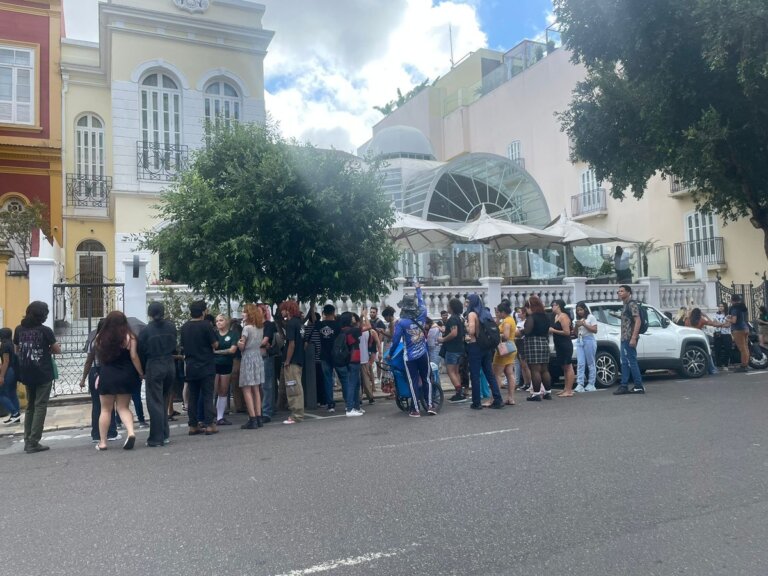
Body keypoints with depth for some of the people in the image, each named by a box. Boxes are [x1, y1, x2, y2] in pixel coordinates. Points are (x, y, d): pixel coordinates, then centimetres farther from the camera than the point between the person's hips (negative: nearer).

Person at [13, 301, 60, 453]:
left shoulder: (19, 329, 2)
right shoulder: (45, 330, -11)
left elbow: (17, 351, 12)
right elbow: (58, 350, -4)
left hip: (26, 374, 5)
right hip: (43, 374, -5)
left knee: (30, 406, 16)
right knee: (40, 407, 0)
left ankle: (27, 441, 17)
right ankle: (33, 442, -2)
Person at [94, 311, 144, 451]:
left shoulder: (101, 337, 0)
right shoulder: (129, 337, -8)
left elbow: (100, 356, 9)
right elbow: (134, 357, -11)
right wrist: (141, 374, -3)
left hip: (107, 376, 1)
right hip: (125, 376, -1)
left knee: (106, 409, 12)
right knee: (123, 408, 10)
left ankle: (102, 442, 15)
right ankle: (130, 432, -12)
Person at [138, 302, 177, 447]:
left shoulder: (146, 330, -8)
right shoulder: (171, 327, 2)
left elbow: (141, 353, -1)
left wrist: (142, 371, 10)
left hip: (154, 367, -4)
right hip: (170, 365, 4)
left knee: (155, 403, 1)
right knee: (164, 401, 17)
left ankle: (156, 439, 3)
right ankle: (165, 435, 20)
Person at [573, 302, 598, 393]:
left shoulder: (591, 317, 2)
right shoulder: (578, 319, 18)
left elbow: (595, 330, -6)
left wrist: (584, 324, -12)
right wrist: (576, 326, -1)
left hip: (589, 340, -5)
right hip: (579, 341, 5)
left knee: (590, 363, -1)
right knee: (580, 364, -6)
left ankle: (591, 384, 3)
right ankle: (580, 384, -12)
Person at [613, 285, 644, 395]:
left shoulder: (632, 304, -10)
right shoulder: (625, 305, 19)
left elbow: (638, 321, -17)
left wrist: (633, 338, -23)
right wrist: (623, 338, 16)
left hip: (630, 339, -10)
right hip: (624, 339, 10)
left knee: (631, 362, -6)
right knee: (624, 362, 9)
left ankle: (639, 387, 0)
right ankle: (624, 386, 13)